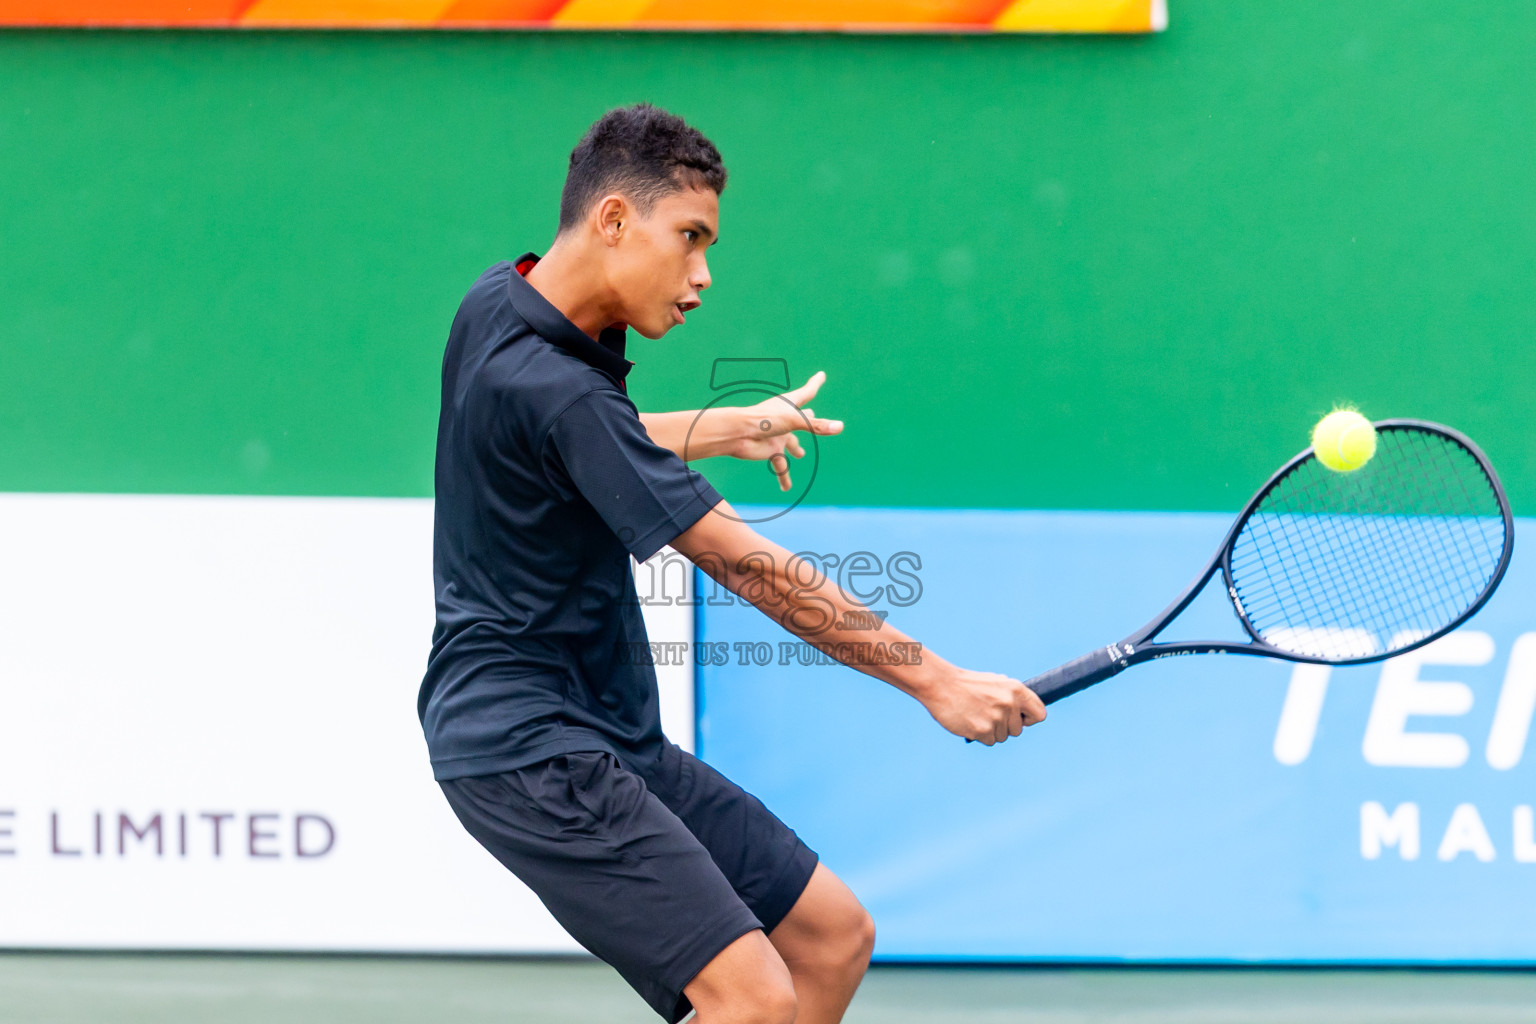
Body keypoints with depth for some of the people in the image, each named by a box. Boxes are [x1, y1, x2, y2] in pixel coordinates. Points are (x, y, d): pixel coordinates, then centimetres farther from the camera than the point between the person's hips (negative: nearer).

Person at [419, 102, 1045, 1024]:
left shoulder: (501, 301, 6)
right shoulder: (552, 388, -24)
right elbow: (749, 567, -23)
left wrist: (727, 428, 26)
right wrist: (934, 681, -20)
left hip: (607, 736, 11)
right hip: (529, 748, -11)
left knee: (834, 935, 11)